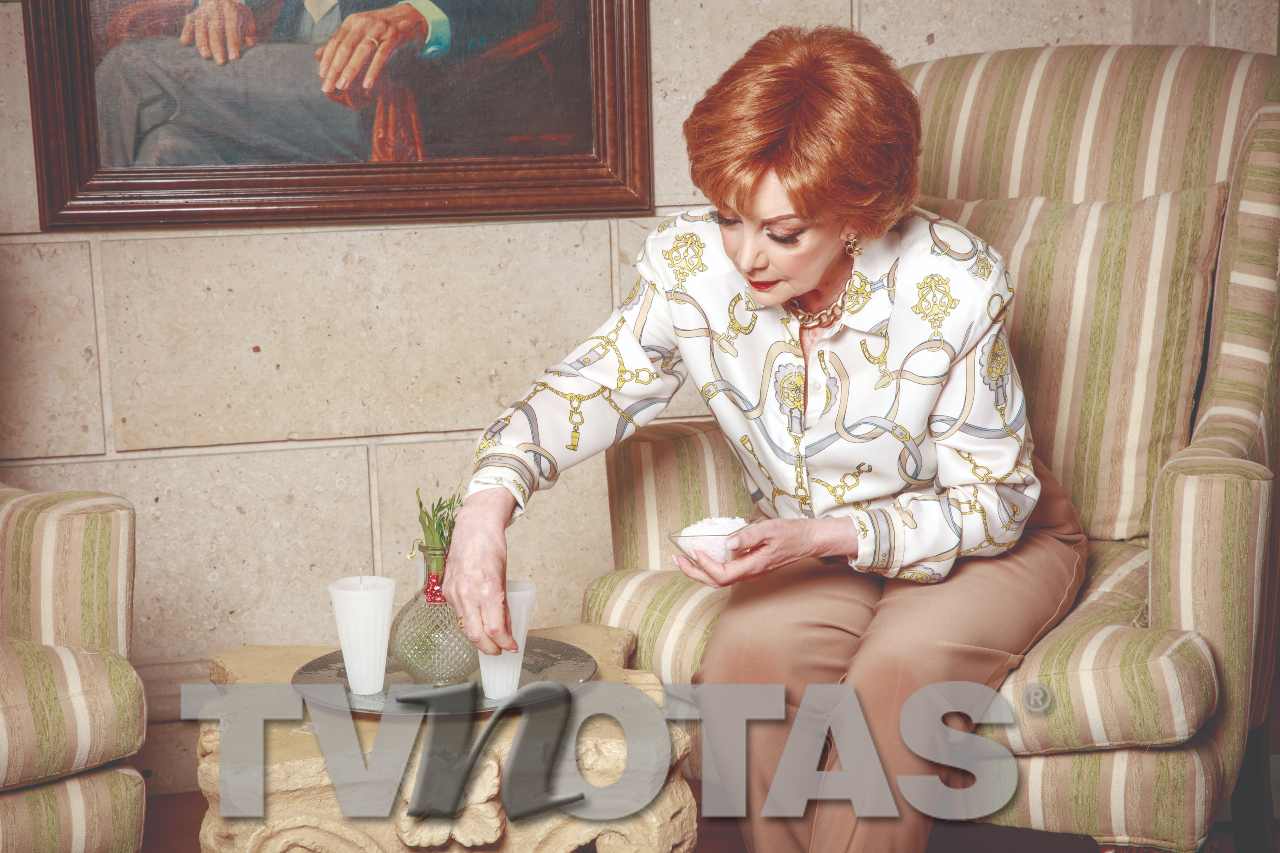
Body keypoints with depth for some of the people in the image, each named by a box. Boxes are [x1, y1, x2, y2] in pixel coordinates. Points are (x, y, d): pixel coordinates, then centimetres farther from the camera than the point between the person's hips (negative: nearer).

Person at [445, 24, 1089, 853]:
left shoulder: (956, 288, -26)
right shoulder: (693, 263, -17)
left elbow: (992, 504, -18)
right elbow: (592, 387, -6)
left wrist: (827, 536, -33)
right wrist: (490, 497, -26)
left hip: (999, 540, -2)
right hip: (813, 546, 3)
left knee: (899, 669, -33)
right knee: (747, 652, -28)